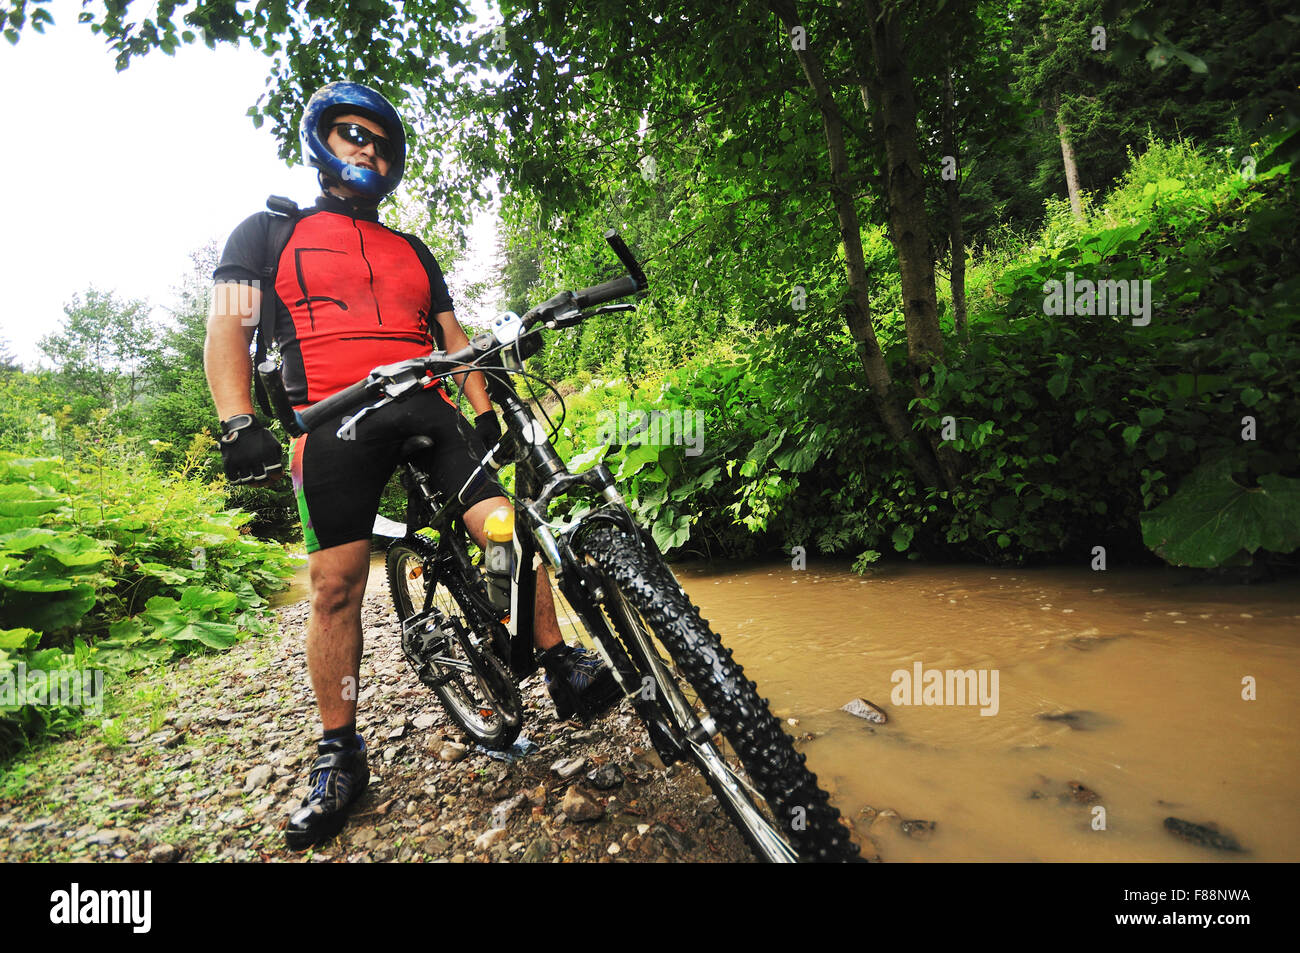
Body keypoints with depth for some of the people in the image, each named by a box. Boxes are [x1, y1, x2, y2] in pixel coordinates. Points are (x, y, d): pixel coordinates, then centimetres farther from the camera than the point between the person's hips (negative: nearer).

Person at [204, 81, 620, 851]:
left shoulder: (414, 253, 26)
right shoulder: (269, 231, 16)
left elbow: (453, 339, 21)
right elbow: (229, 328, 5)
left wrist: (485, 412, 6)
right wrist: (240, 425, -10)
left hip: (427, 412, 3)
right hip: (336, 425, -2)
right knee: (337, 587, -5)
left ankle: (564, 669, 3)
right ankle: (341, 756, 11)